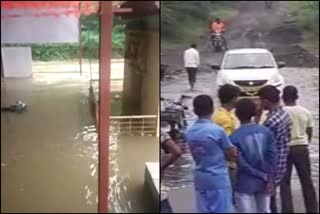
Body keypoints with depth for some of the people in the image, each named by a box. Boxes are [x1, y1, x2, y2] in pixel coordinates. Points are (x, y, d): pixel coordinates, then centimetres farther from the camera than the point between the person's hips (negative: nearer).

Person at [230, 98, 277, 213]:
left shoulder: (234, 137, -14)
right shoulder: (266, 131, -2)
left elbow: (241, 163, -16)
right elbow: (272, 156, -6)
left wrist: (264, 176, -8)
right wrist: (268, 178, -4)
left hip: (245, 185, -4)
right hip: (263, 182, 4)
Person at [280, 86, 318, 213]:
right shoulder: (305, 112, 1)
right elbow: (309, 133, 8)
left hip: (284, 149, -3)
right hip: (302, 148, 3)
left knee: (284, 182, 5)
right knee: (307, 181, 12)